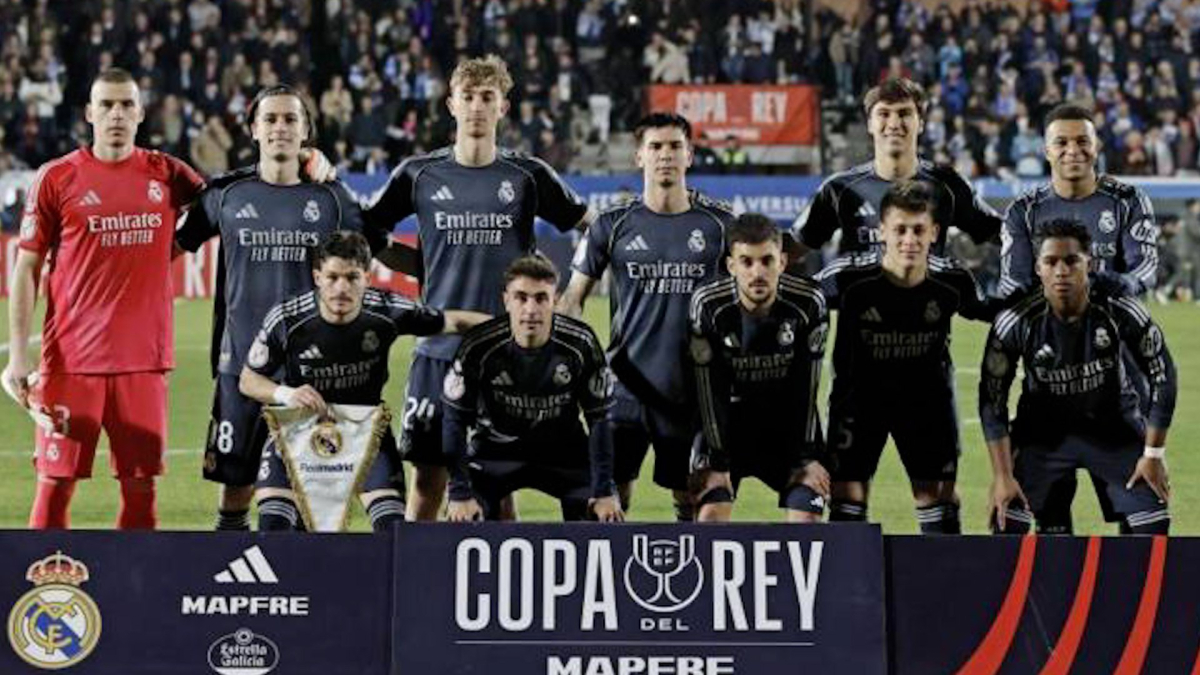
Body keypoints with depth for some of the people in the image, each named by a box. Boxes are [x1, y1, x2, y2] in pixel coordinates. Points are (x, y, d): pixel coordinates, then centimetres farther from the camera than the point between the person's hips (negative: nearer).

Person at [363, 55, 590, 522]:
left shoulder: (527, 176, 3)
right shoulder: (419, 174, 5)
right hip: (438, 348, 0)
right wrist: (427, 268, 5)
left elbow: (592, 225, 12)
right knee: (428, 475, 0)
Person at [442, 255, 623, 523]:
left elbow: (599, 419, -10)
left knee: (607, 518, -15)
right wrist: (460, 493, -19)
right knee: (462, 521, -22)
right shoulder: (479, 346, -22)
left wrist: (604, 492, -15)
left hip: (563, 451, 1)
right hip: (494, 449, -1)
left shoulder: (580, 343, -19)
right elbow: (456, 420, -13)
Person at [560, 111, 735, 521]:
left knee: (692, 501, 7)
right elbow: (573, 298, 8)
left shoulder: (718, 225, 3)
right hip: (625, 390, 0)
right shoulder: (613, 226, 3)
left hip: (694, 391, 0)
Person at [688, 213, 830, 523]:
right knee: (711, 513, -12)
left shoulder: (809, 303, -20)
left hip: (790, 417, 0)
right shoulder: (707, 306, -21)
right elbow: (710, 390, -14)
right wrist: (718, 461, -13)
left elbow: (806, 388, -11)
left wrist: (807, 456, -10)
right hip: (729, 417, 0)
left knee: (807, 518, -8)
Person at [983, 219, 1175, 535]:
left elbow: (1162, 376, -10)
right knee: (1007, 523, -11)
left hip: (1114, 428, 1)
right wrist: (1003, 475, -16)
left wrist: (1154, 454, -9)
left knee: (1152, 526, -6)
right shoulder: (1016, 324, -23)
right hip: (1042, 430, -1)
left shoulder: (1121, 314, -23)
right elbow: (993, 399, -13)